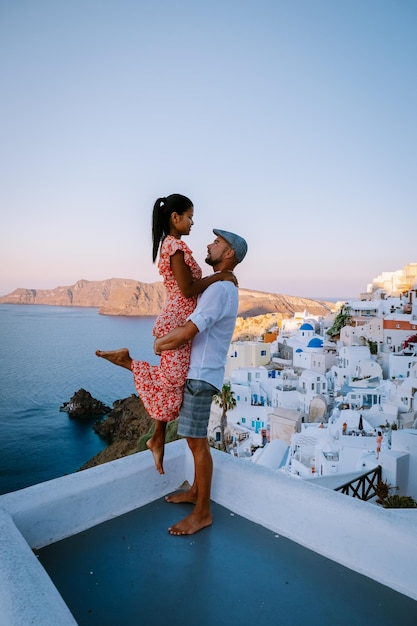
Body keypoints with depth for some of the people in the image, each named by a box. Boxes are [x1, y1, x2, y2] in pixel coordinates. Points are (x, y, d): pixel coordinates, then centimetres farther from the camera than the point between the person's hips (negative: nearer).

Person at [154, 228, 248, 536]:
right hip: (196, 372, 10)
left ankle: (202, 513, 13)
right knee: (196, 439, 19)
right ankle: (196, 491, 36)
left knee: (197, 441, -1)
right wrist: (166, 341, 2)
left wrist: (159, 342, -5)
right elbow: (192, 331, 17)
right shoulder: (222, 287, 15)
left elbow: (186, 332, -24)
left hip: (201, 376, -10)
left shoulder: (220, 289, -19)